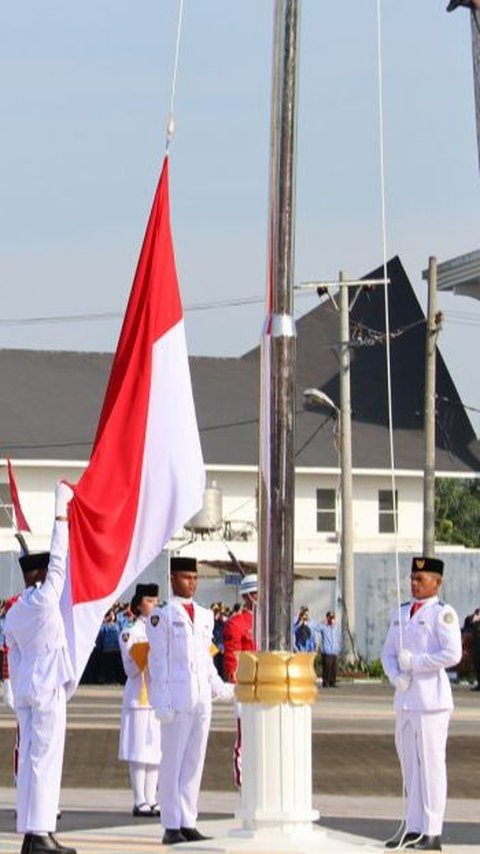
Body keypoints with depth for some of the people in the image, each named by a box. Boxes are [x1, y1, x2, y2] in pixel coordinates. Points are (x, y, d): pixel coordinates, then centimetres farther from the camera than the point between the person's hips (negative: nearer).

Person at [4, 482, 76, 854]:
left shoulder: (13, 613, 12)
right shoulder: (44, 600, -10)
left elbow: (13, 659, 14)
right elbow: (59, 560, -5)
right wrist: (61, 513, 2)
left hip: (26, 691, 8)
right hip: (48, 688, -8)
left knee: (31, 759, 8)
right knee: (44, 759, -8)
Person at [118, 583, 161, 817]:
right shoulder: (130, 633, -3)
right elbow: (131, 670, -7)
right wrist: (146, 659, -22)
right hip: (139, 696, -6)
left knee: (156, 749, 7)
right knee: (140, 750, -5)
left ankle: (151, 800, 13)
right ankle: (139, 802, -3)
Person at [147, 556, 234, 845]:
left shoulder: (205, 616, 16)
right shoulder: (162, 615, -3)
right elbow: (157, 661, -7)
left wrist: (220, 688, 10)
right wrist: (163, 702, -12)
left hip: (202, 700, 6)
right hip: (177, 700, -6)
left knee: (194, 763, 8)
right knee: (173, 762, -3)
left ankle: (188, 824, 13)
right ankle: (172, 827, 0)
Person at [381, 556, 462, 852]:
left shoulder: (443, 613, -6)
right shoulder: (401, 613, 16)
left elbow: (453, 654, -16)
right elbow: (388, 652, 16)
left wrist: (414, 662, -14)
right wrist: (397, 677, -3)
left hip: (431, 700, -7)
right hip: (405, 699, 7)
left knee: (431, 764, -6)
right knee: (409, 764, 10)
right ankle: (414, 829, 16)